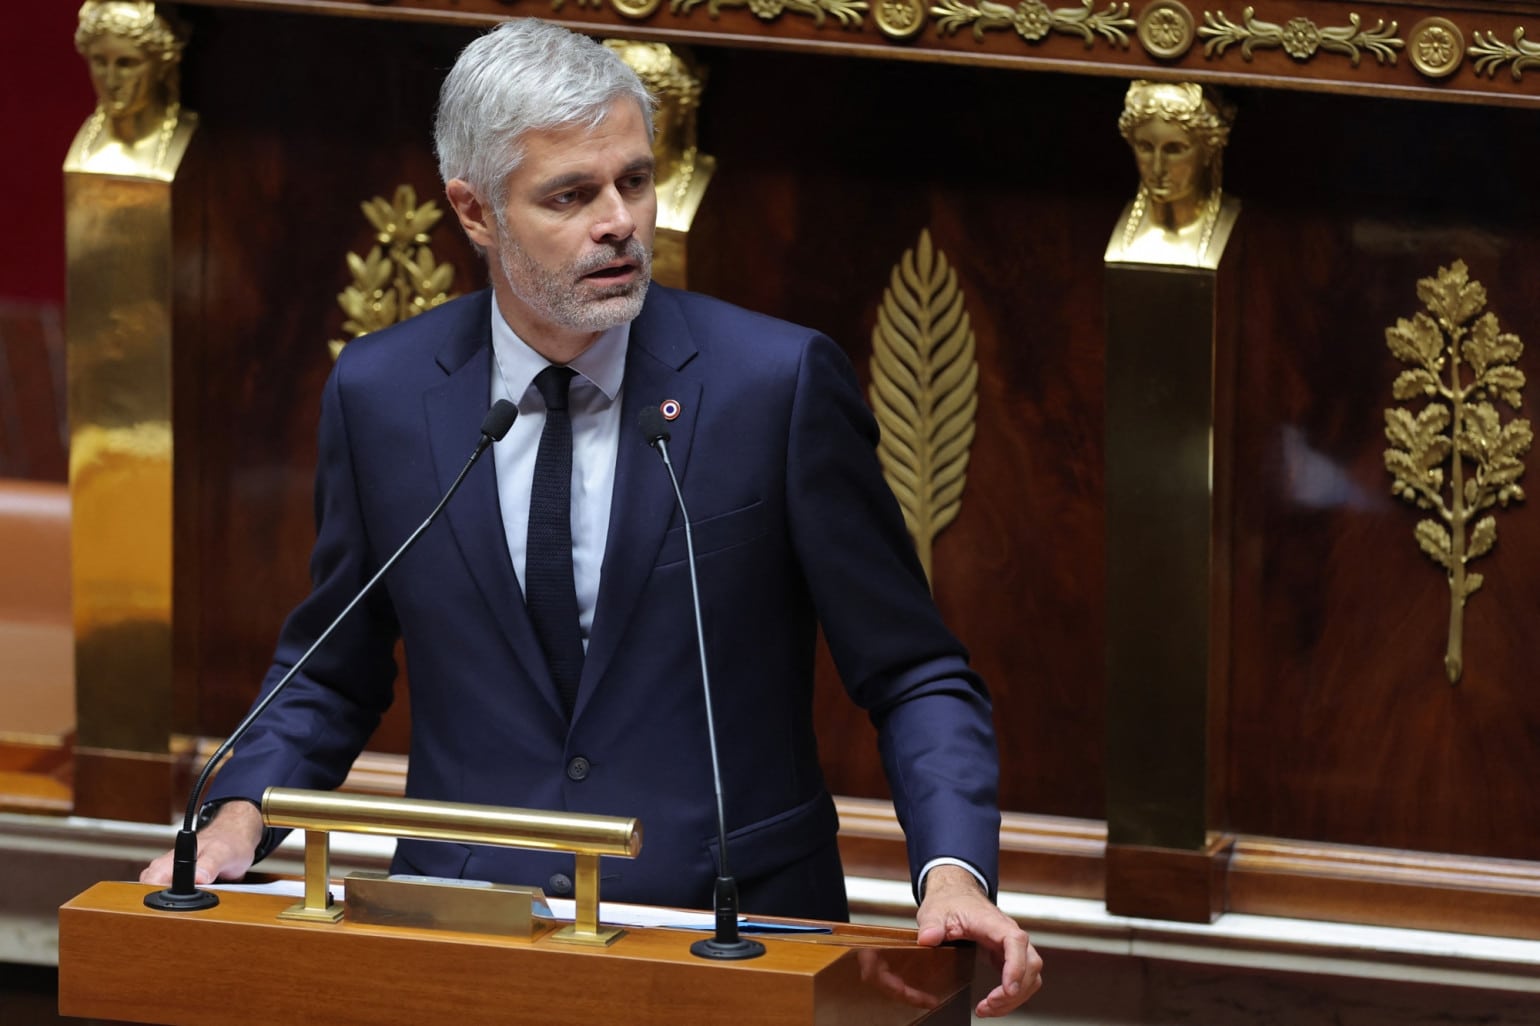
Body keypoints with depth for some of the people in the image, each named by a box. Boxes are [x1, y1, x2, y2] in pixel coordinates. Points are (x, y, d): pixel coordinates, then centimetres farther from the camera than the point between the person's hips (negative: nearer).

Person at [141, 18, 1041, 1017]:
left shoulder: (781, 382, -4)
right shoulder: (380, 394, 4)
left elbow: (913, 674, 1)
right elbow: (329, 674, 17)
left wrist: (953, 875, -16)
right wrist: (239, 821, -1)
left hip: (729, 936, -1)